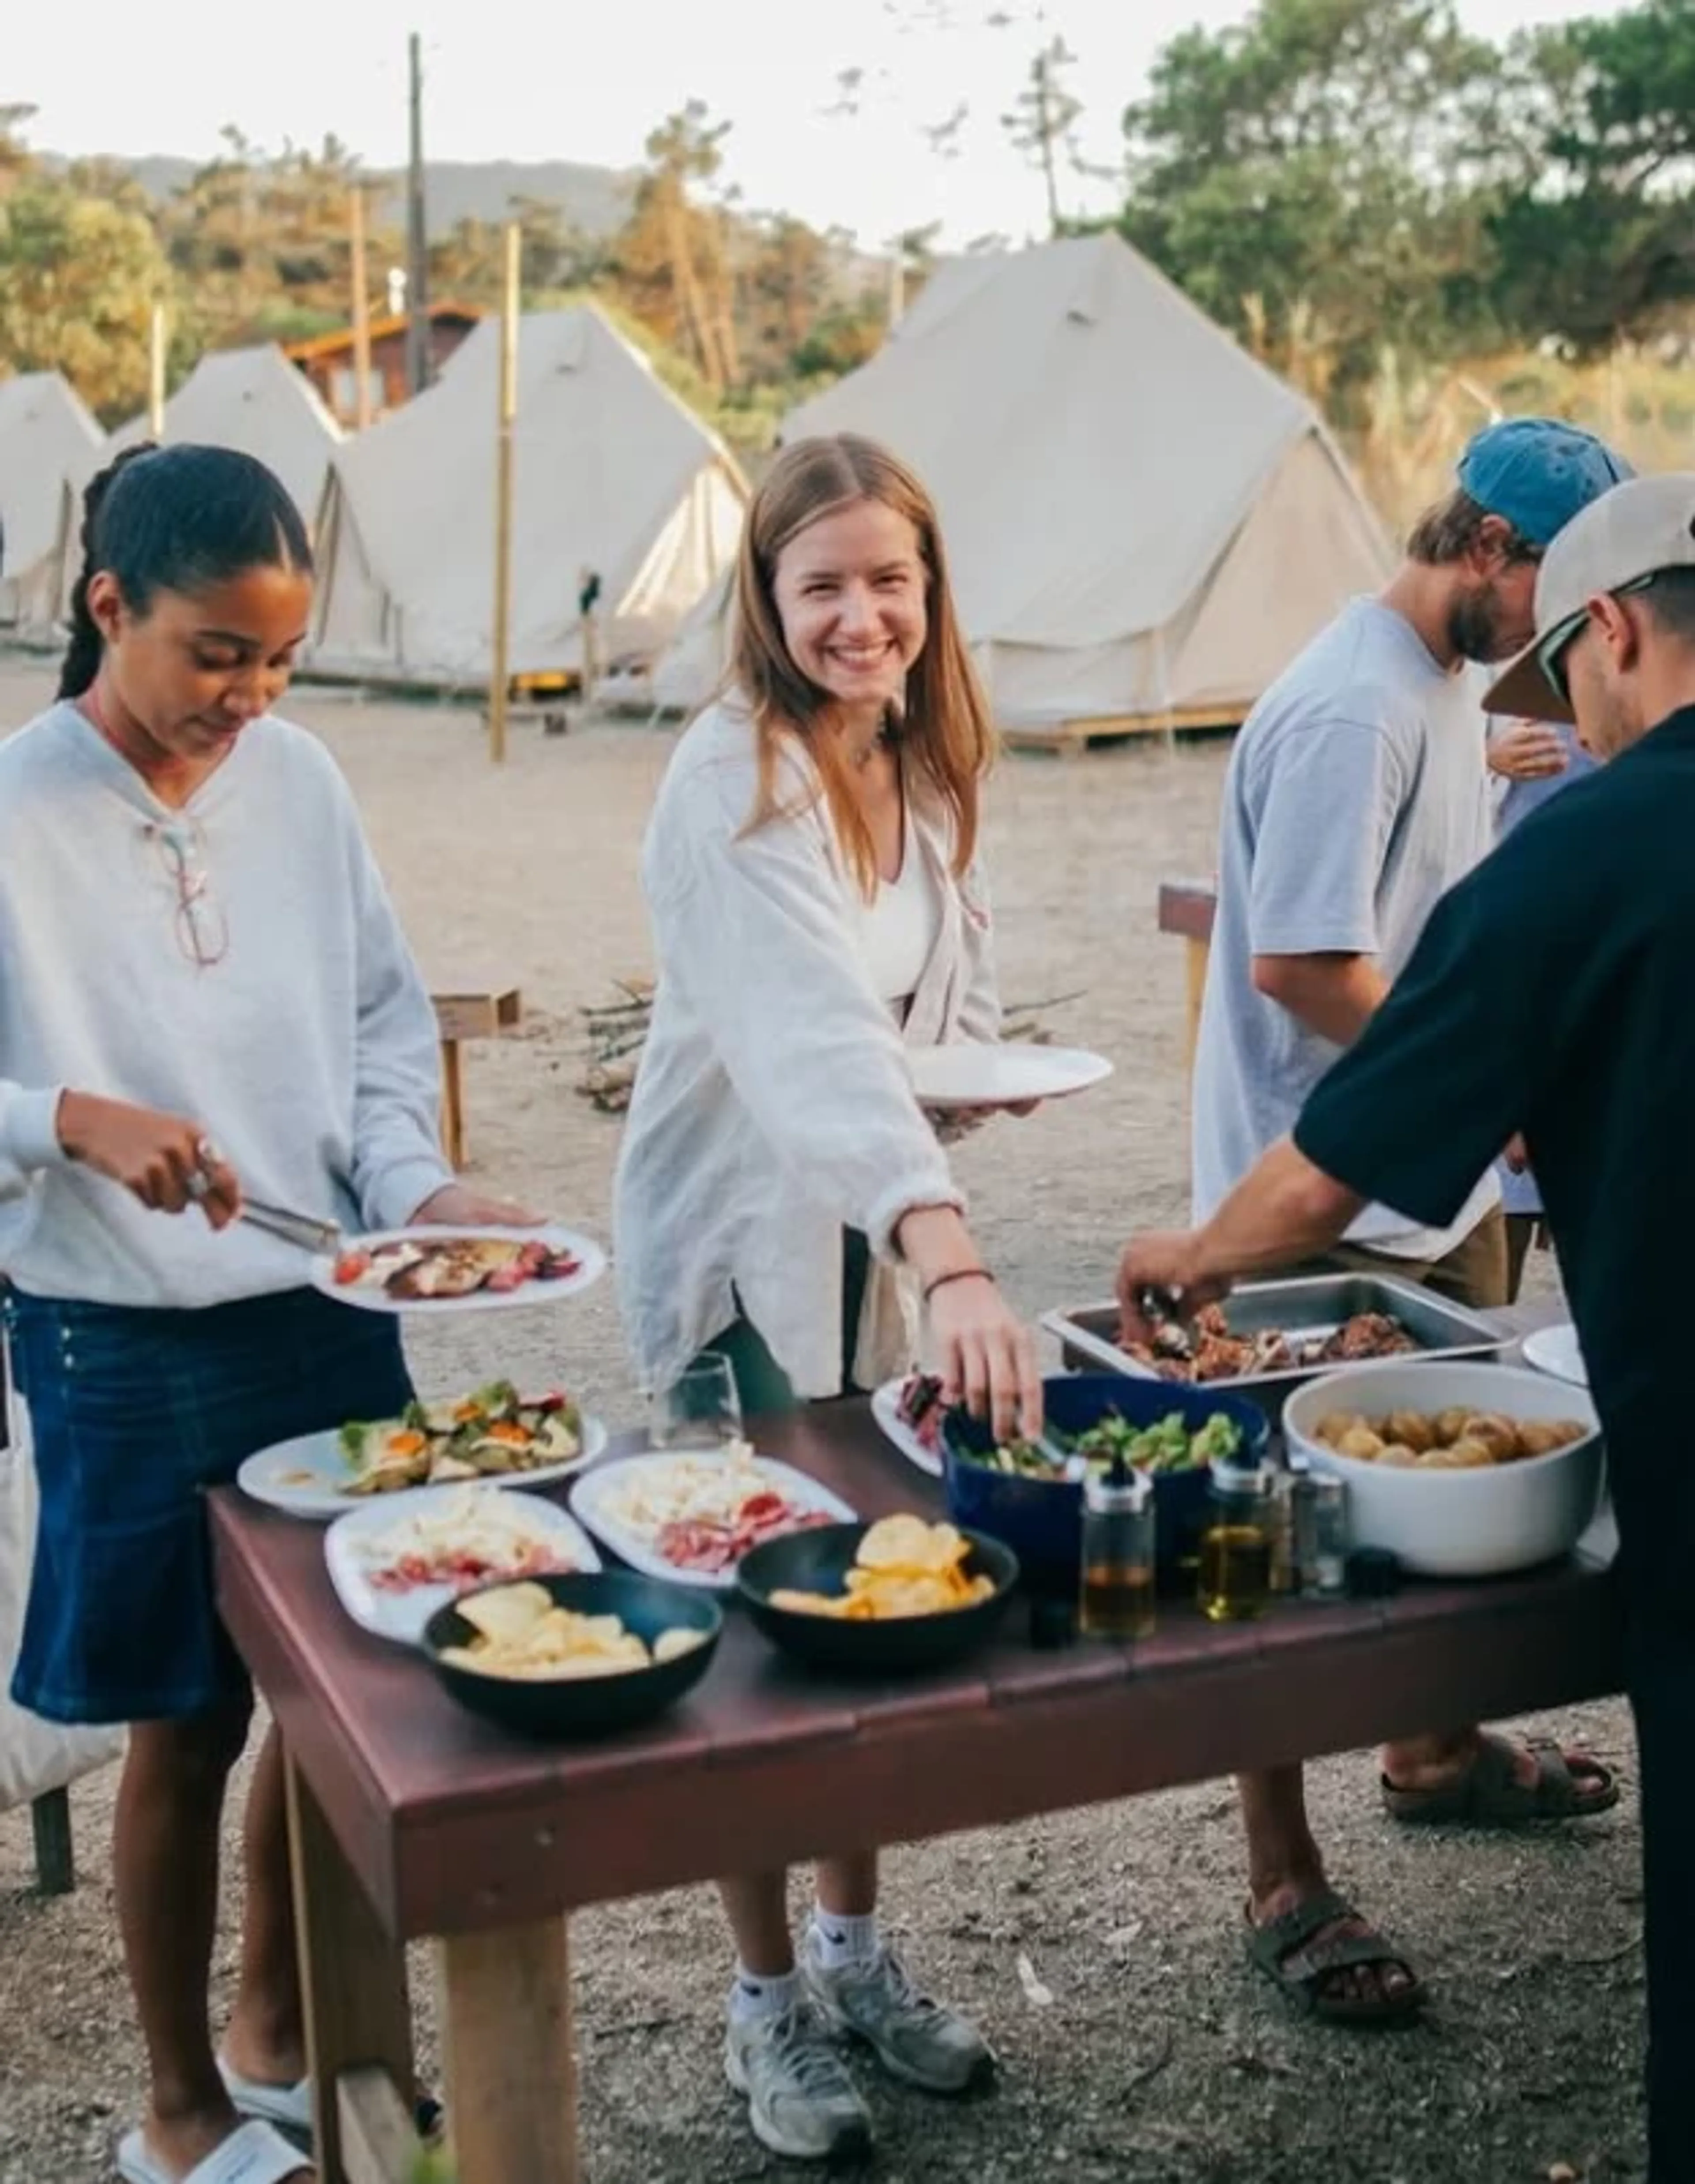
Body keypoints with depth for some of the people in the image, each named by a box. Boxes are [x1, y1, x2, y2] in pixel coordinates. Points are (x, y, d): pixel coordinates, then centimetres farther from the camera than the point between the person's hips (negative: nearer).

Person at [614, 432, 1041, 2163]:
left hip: (882, 1226, 7)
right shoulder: (736, 787, -24)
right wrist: (953, 1260, -52)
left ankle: (856, 1949, 34)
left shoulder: (923, 764, 1)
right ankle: (769, 2006, 23)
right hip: (741, 1238, -7)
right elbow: (818, 1040, -40)